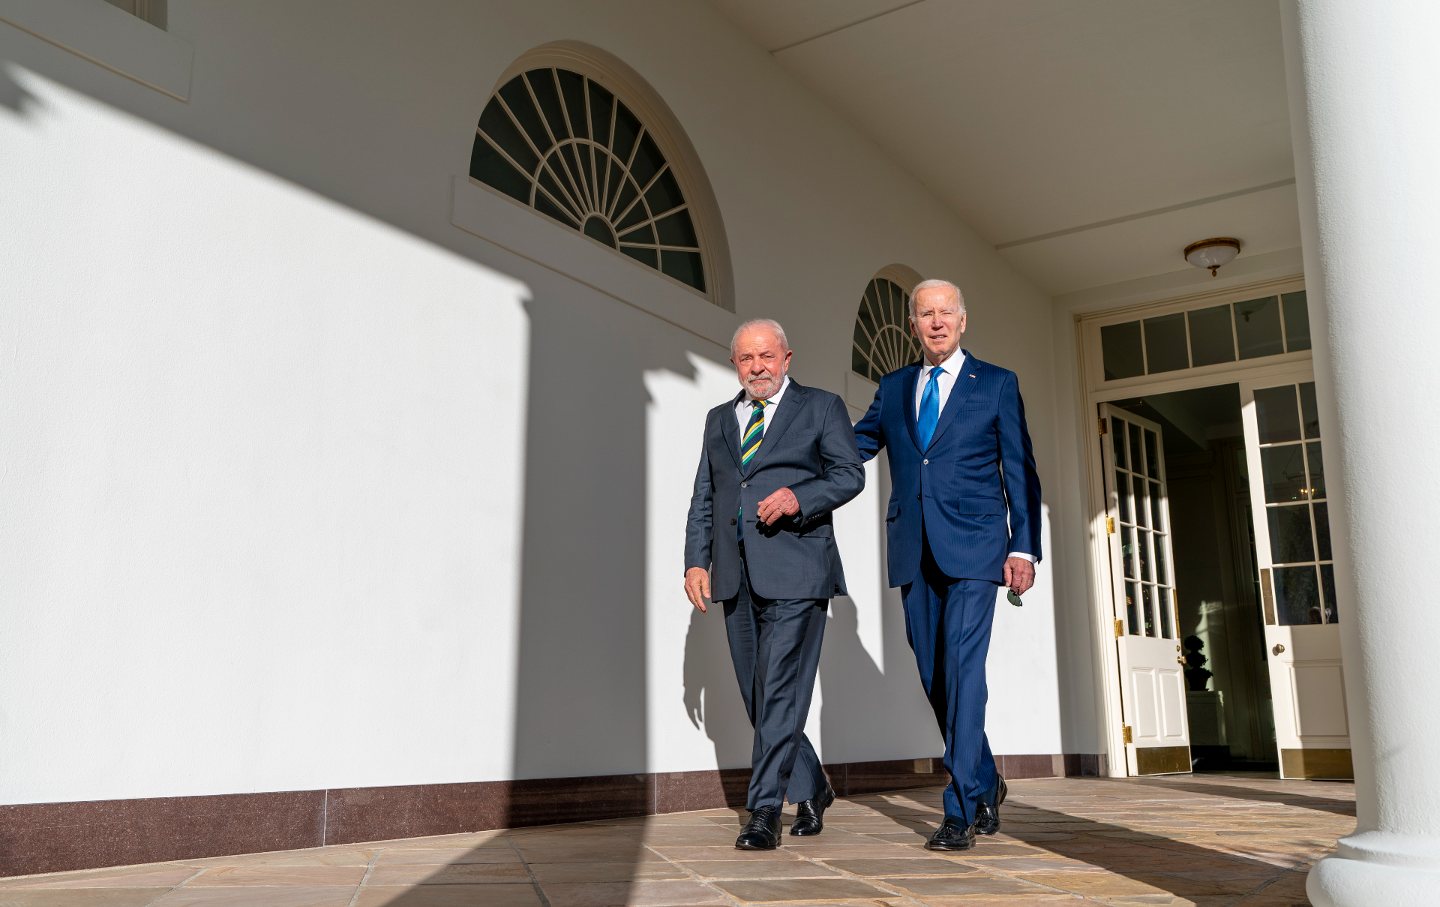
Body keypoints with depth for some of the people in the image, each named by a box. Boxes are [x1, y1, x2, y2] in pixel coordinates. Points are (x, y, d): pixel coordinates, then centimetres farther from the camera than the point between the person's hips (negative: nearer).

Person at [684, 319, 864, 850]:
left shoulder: (821, 408, 8)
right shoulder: (719, 419, 20)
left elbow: (850, 474, 1)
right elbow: (703, 498, 18)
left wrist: (799, 498, -16)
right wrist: (696, 560, 8)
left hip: (794, 571, -5)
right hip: (736, 575, 5)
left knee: (781, 691, -10)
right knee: (758, 696, 8)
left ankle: (764, 811, -4)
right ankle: (811, 789, 26)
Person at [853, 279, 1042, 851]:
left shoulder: (997, 384, 7)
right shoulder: (893, 387, 16)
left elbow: (1021, 472, 4)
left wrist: (1024, 547, -5)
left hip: (973, 545, -4)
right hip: (913, 548, 4)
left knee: (962, 667, -13)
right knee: (933, 675, 8)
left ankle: (960, 810, -7)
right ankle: (985, 786, 27)